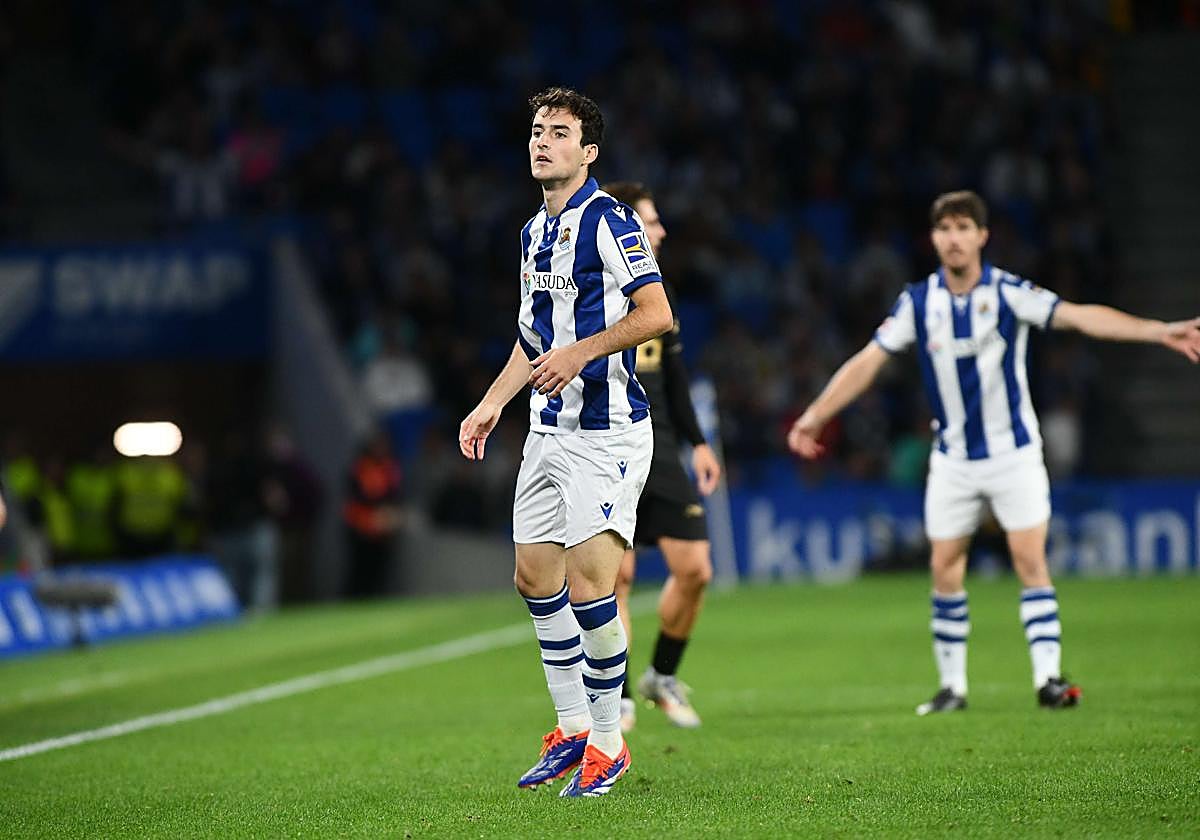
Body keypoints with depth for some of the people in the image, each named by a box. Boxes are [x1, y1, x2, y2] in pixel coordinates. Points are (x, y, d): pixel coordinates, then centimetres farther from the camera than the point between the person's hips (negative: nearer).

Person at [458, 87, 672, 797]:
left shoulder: (608, 219, -11)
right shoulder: (535, 232, 16)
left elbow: (657, 314, -19)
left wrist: (580, 352, -22)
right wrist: (491, 406, 18)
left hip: (608, 432, -9)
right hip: (548, 431, 9)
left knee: (589, 589, -12)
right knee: (535, 579, 10)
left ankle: (608, 742, 2)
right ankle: (573, 730, 22)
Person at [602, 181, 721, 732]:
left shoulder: (658, 291, 13)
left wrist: (696, 442, 19)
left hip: (657, 451, 6)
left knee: (694, 569, -1)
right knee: (617, 574, -9)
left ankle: (663, 676, 20)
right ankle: (616, 698, 3)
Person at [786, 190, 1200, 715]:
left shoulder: (1008, 293, -11)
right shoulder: (918, 302, -3)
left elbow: (1080, 316, -20)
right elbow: (867, 361, 2)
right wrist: (814, 416, 1)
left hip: (1013, 450, -2)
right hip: (953, 458, 2)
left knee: (1030, 561, -10)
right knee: (945, 570, 0)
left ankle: (1048, 679, -9)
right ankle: (952, 686, 10)